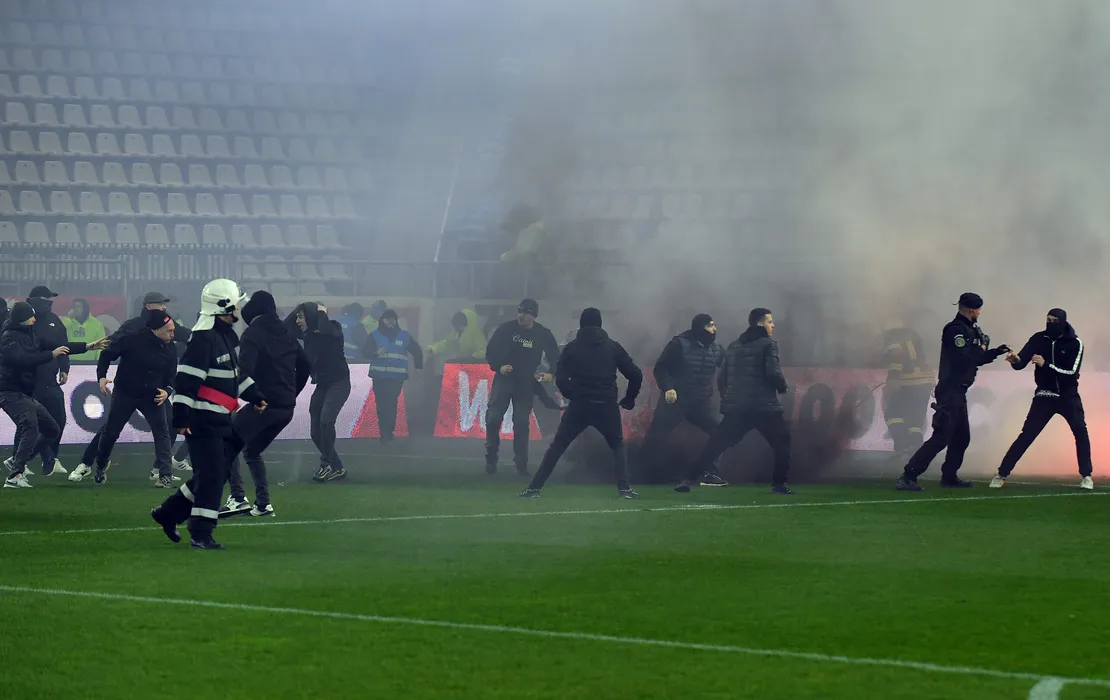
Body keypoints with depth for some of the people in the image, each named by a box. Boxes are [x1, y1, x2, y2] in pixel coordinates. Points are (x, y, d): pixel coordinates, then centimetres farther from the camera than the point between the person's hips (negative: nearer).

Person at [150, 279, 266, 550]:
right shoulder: (204, 339, -18)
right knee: (211, 477, -9)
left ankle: (168, 513, 25)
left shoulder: (228, 336, 14)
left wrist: (255, 396, 25)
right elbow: (186, 380, -22)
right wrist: (181, 418, -24)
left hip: (221, 421, 10)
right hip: (202, 422, -10)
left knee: (217, 475, 14)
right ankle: (200, 535, -3)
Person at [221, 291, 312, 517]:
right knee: (252, 450, 22)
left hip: (263, 405, -8)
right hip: (286, 408, 8)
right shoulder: (286, 334, 15)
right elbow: (305, 366, 21)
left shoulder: (253, 334, -9)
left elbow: (245, 369, -21)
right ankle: (263, 504, 12)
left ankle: (237, 498, -10)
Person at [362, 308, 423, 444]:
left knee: (391, 404, -9)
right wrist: (375, 352, -24)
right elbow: (365, 350, -5)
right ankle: (384, 434, 2)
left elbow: (417, 351, 20)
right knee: (382, 404, -4)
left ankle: (388, 433, -4)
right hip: (379, 376, 0)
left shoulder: (404, 336, 11)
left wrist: (418, 367, 16)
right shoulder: (374, 336, 7)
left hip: (397, 377, 0)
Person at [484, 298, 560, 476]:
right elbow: (490, 351, 0)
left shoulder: (543, 335, -3)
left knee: (521, 424, -1)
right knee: (493, 418, -8)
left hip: (526, 384, 0)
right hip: (504, 380, 0)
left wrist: (551, 374, -16)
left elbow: (555, 357, 3)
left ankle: (521, 464, 9)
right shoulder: (506, 328, -6)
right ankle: (491, 459, 9)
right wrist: (498, 367, -16)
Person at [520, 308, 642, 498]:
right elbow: (635, 374, 3)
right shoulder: (613, 347, 6)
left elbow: (561, 379, -2)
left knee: (557, 447, 9)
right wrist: (629, 399, 17)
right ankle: (624, 488, -1)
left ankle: (534, 488, 2)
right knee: (618, 447, 17)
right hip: (607, 406, 0)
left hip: (579, 406, 0)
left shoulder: (572, 348, 4)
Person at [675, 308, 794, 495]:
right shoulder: (767, 344, -3)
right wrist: (783, 387, 4)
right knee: (782, 443, 10)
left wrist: (728, 398, 28)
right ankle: (779, 483, 3)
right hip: (764, 407, -5)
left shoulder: (734, 346, 17)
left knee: (715, 445, 9)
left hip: (736, 407, 5)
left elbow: (721, 378, 17)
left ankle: (690, 479, 2)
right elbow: (773, 373, -15)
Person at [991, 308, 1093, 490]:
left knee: (1080, 431, -16)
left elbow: (1072, 372, -20)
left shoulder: (1074, 343, -11)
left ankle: (1086, 476, -3)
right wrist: (1015, 360, -37)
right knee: (1026, 435, -5)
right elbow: (1021, 363, -12)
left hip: (1068, 396, -1)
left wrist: (1046, 364, -29)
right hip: (1044, 396, 1)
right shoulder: (1038, 339, -6)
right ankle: (1002, 474, 0)